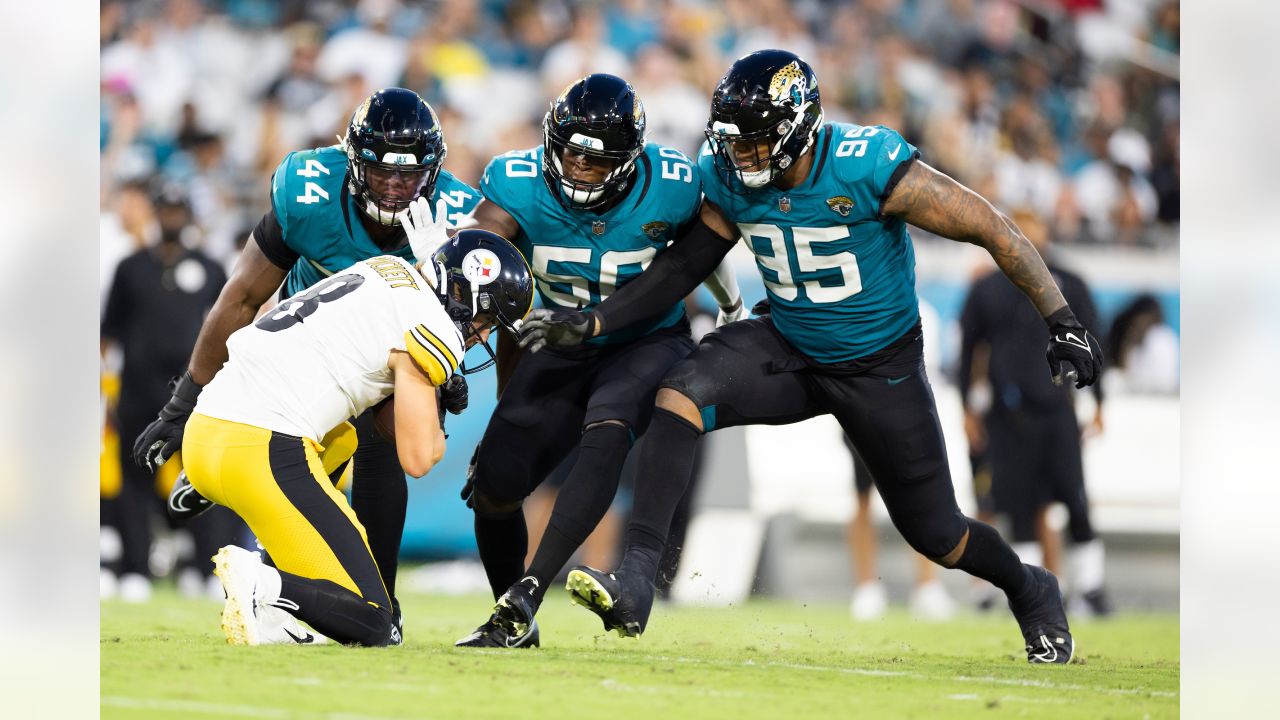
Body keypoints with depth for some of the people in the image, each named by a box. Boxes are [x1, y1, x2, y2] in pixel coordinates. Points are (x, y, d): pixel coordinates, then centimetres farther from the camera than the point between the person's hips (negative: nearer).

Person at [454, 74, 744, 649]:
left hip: (647, 341, -3)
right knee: (493, 486, -7)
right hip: (562, 351, 3)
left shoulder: (668, 188, -18)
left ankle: (527, 593, -39)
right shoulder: (521, 186, -18)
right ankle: (513, 626, 19)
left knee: (606, 430, -34)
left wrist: (732, 310, 24)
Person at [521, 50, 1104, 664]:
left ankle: (1032, 593, 41)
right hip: (789, 349, 4)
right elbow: (683, 268, 0)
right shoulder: (730, 180, -13)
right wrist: (591, 323, -11)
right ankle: (635, 580, -29)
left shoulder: (870, 169, -28)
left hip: (879, 366, -4)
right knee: (680, 395, -25)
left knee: (937, 536, 6)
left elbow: (991, 229, -22)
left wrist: (1061, 323, -22)